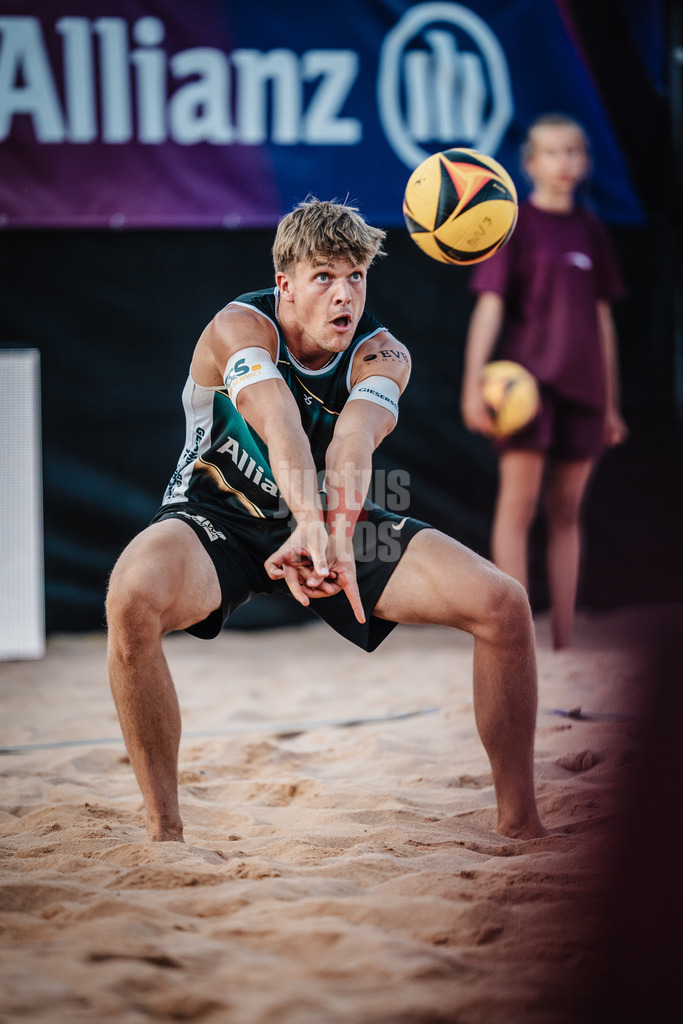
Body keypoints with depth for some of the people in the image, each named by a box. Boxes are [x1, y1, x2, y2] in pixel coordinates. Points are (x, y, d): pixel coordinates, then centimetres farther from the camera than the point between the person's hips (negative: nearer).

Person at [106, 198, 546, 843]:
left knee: (504, 604, -13)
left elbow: (353, 443, -35)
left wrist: (335, 535, -56)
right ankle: (163, 831, -22)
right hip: (216, 518, -3)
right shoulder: (240, 327, -22)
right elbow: (281, 428, -42)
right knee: (133, 599, -38)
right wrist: (312, 525, -61)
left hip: (332, 520, 4)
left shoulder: (382, 354, -13)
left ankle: (519, 824, 1)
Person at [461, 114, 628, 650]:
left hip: (581, 385, 5)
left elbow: (602, 318, 16)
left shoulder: (591, 231, 12)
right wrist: (473, 383, -16)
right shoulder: (513, 223, -2)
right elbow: (490, 305, -7)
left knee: (567, 512, 6)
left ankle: (565, 643, 10)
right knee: (519, 502, -10)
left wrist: (611, 403, 16)